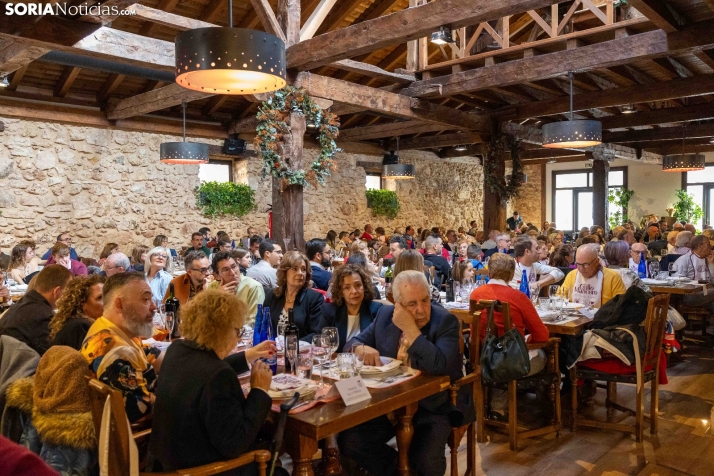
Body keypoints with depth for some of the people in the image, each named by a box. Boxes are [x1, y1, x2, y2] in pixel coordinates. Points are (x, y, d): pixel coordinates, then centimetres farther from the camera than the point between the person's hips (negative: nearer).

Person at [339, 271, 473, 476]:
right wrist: (361, 349, -15)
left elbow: (439, 366, -29)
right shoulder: (385, 314, 2)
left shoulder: (446, 321, -13)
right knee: (348, 441, -10)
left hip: (432, 407, -4)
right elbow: (353, 342, 9)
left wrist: (411, 329, -25)